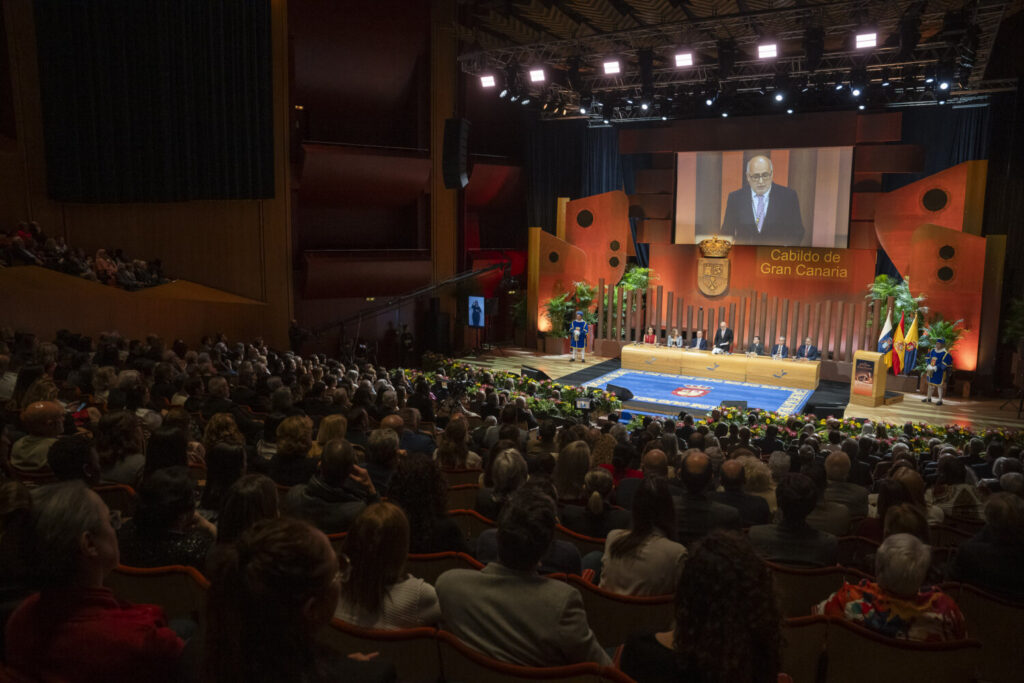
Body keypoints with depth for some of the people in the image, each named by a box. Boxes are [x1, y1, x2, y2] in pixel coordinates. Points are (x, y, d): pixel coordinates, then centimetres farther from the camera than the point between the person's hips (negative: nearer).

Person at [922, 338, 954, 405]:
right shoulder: (932, 351, 4)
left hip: (940, 372, -7)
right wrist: (929, 365, -1)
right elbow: (928, 358, 13)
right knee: (930, 384, 18)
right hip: (931, 371, 7)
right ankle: (928, 398, 32)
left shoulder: (945, 354, -16)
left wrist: (935, 368, -23)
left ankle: (940, 400, 12)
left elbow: (944, 365, -21)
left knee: (939, 385, 1)